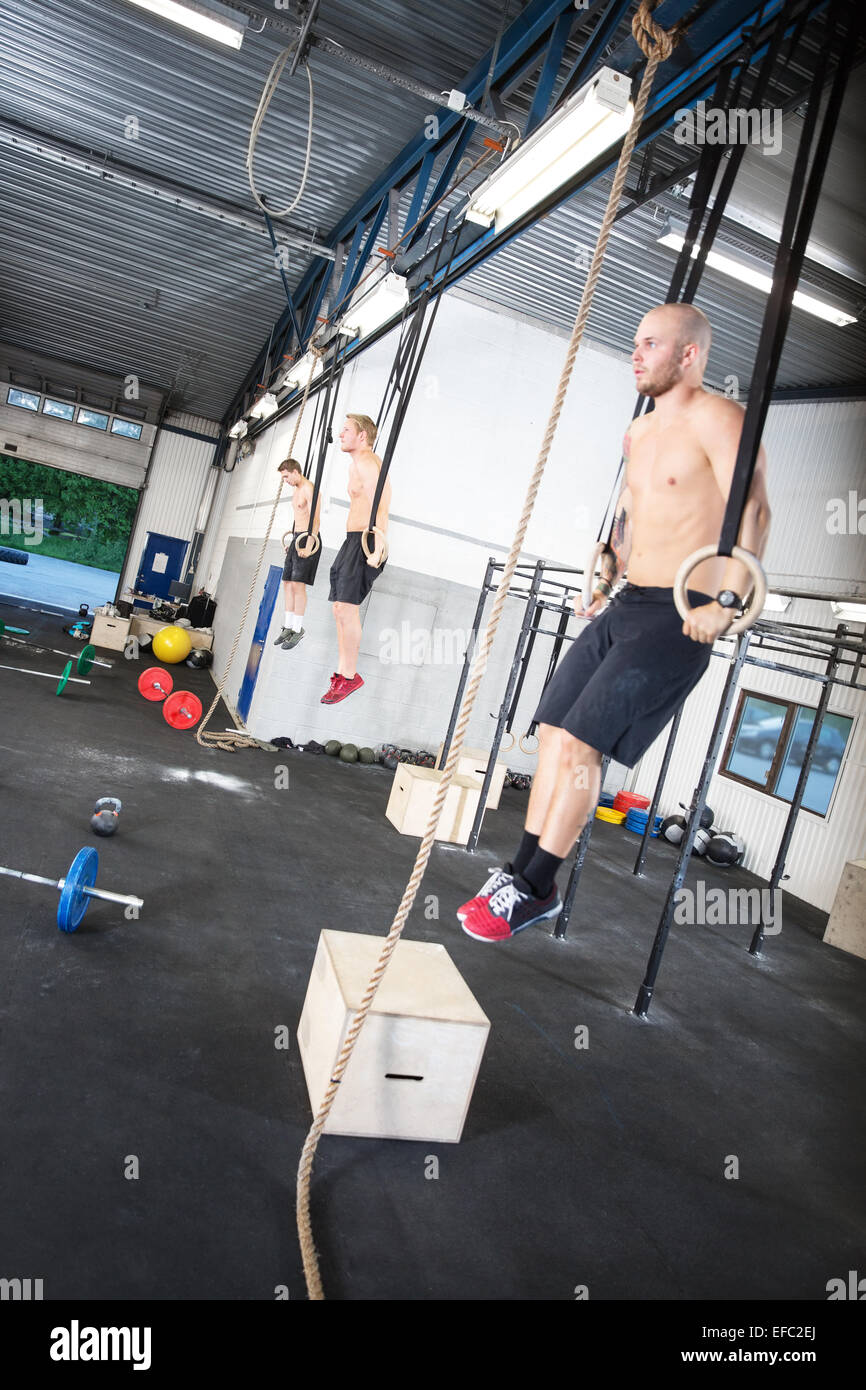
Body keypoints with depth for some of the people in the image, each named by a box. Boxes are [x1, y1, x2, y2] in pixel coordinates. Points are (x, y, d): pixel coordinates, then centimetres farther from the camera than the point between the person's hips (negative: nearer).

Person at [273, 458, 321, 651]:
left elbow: (315, 520, -20)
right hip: (296, 539, 10)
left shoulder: (309, 489, -12)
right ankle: (288, 626, 15)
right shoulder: (296, 490, 18)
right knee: (287, 583, 9)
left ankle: (298, 629, -5)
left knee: (298, 584, -12)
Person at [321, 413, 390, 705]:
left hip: (364, 542, -11)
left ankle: (350, 676, -7)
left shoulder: (366, 462, -10)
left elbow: (379, 508, -20)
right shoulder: (357, 463, 22)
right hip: (352, 540, 11)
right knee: (340, 608, 9)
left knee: (346, 607, -14)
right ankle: (342, 673, 15)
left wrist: (377, 548, -29)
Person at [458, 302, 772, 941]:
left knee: (581, 743, -14)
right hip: (624, 608, 9)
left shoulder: (718, 418, -8)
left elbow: (753, 510, -19)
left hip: (679, 617, -9)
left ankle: (534, 889, -2)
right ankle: (526, 873, 13)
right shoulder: (638, 432, 19)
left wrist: (727, 602, -26)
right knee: (554, 732, 4)